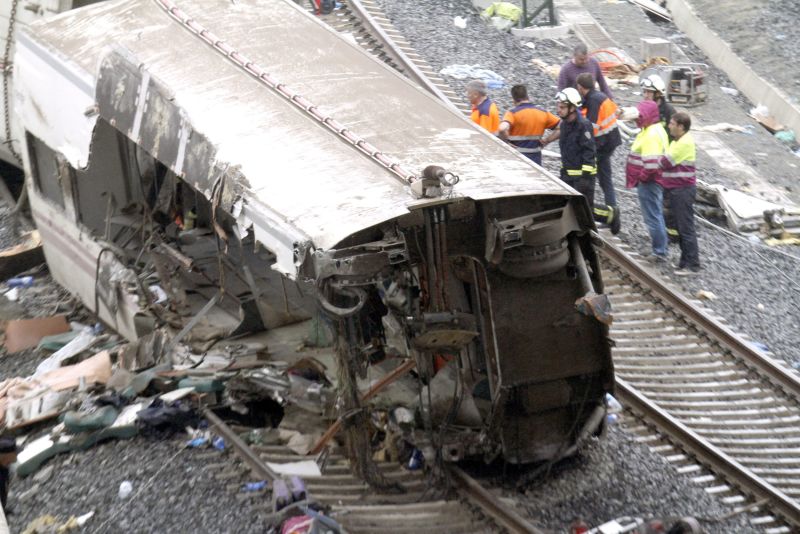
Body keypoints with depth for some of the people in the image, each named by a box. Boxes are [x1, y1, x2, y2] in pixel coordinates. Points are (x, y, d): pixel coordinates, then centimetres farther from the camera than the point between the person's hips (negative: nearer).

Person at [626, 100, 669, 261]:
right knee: (656, 214, 18)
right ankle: (660, 249, 28)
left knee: (652, 217, -4)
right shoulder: (655, 129, 13)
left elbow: (651, 163, -28)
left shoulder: (652, 134, -21)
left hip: (649, 182, -11)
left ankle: (660, 252, 3)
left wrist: (642, 177, -17)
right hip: (652, 181, 11)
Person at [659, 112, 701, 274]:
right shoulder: (678, 141, 17)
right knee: (680, 226, 14)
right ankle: (686, 261, 22)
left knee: (686, 228, -7)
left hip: (683, 189, -10)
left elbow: (666, 161, -17)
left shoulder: (685, 143, -17)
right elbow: (668, 162, 17)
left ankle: (692, 264, -3)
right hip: (676, 189, 10)